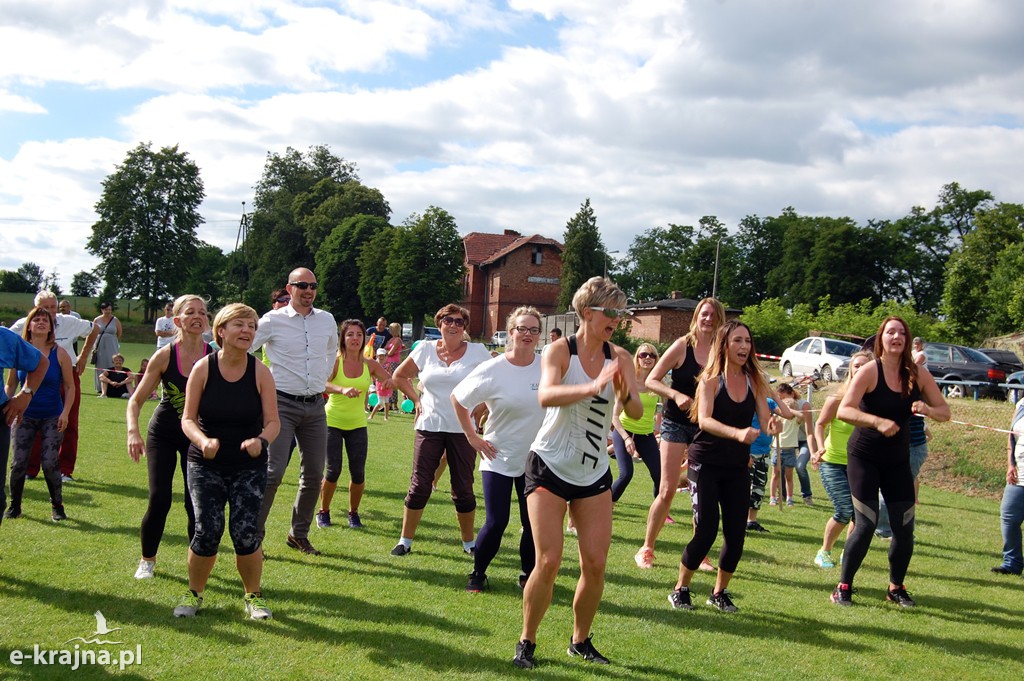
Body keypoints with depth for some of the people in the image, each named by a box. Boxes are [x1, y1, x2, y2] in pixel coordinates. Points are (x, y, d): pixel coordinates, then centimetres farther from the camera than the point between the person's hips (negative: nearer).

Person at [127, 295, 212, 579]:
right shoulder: (164, 356, -14)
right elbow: (136, 400, -10)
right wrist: (133, 432, -26)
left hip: (198, 436, 1)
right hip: (163, 435, -1)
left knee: (196, 503, -3)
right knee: (159, 499, -8)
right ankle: (147, 560, 15)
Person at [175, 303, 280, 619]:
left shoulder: (260, 371, -6)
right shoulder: (203, 368, -7)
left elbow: (273, 421, -5)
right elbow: (188, 418, -5)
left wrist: (261, 440, -27)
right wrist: (203, 441, -25)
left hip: (249, 467, 0)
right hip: (206, 465, 0)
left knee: (246, 532, -10)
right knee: (208, 530, -10)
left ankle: (254, 596, 15)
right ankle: (194, 594, 17)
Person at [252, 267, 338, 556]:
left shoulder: (327, 320, 8)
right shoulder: (273, 320, -6)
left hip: (315, 405, 5)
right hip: (282, 404, -5)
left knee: (314, 474, 7)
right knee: (273, 472, -13)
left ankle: (299, 535, 22)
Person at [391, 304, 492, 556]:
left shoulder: (477, 352, -1)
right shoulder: (426, 349, 4)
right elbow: (400, 376, 16)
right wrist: (417, 399, 6)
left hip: (463, 429, -1)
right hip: (429, 427, 1)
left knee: (463, 488, 6)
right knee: (419, 485, 2)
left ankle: (469, 542, 21)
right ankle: (405, 540, 13)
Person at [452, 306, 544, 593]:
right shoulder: (492, 370, -10)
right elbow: (458, 398, 1)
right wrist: (472, 437, -1)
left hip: (535, 460, 2)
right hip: (498, 458, -2)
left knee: (533, 523, 5)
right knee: (496, 523, -4)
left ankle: (528, 575, 24)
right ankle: (478, 573, 17)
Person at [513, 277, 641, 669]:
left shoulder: (619, 358, -1)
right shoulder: (560, 350, -12)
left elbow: (637, 413, -11)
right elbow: (545, 395, -32)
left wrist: (624, 395, -33)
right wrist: (593, 387, -48)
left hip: (594, 473, 4)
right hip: (549, 467, -4)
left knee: (595, 564, 1)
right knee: (549, 560, -9)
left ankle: (581, 641, 22)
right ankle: (526, 642, 11)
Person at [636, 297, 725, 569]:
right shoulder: (682, 346, -7)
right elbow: (651, 380, -7)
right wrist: (676, 395, -21)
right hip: (677, 423, -3)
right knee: (667, 491, -4)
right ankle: (646, 549, 10)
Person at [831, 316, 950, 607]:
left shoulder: (917, 374, -1)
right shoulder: (870, 371, -13)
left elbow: (945, 412, 4)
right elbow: (844, 410, -24)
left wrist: (927, 409, -18)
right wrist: (878, 422, -38)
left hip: (898, 459, 4)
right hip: (865, 456, -4)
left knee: (904, 527, 2)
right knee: (866, 525, -9)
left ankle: (896, 587, 22)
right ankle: (844, 586, 5)